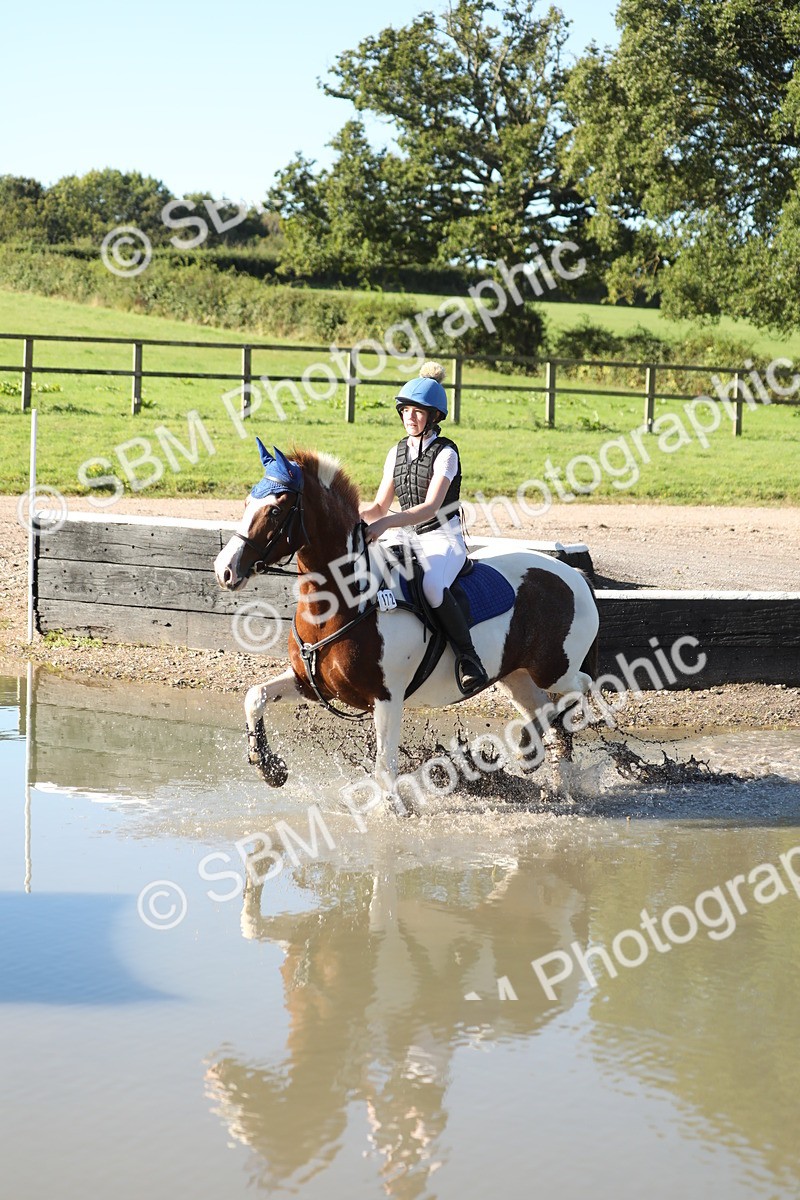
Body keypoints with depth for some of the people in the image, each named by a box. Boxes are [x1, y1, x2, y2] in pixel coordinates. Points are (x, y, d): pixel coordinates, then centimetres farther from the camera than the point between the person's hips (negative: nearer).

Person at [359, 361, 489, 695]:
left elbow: (430, 508, -21)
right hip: (410, 541, 7)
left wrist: (385, 524, -33)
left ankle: (469, 658, -30)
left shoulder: (445, 453, -9)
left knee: (432, 585, -38)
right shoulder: (397, 453, 12)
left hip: (444, 539, -7)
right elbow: (380, 506, 14)